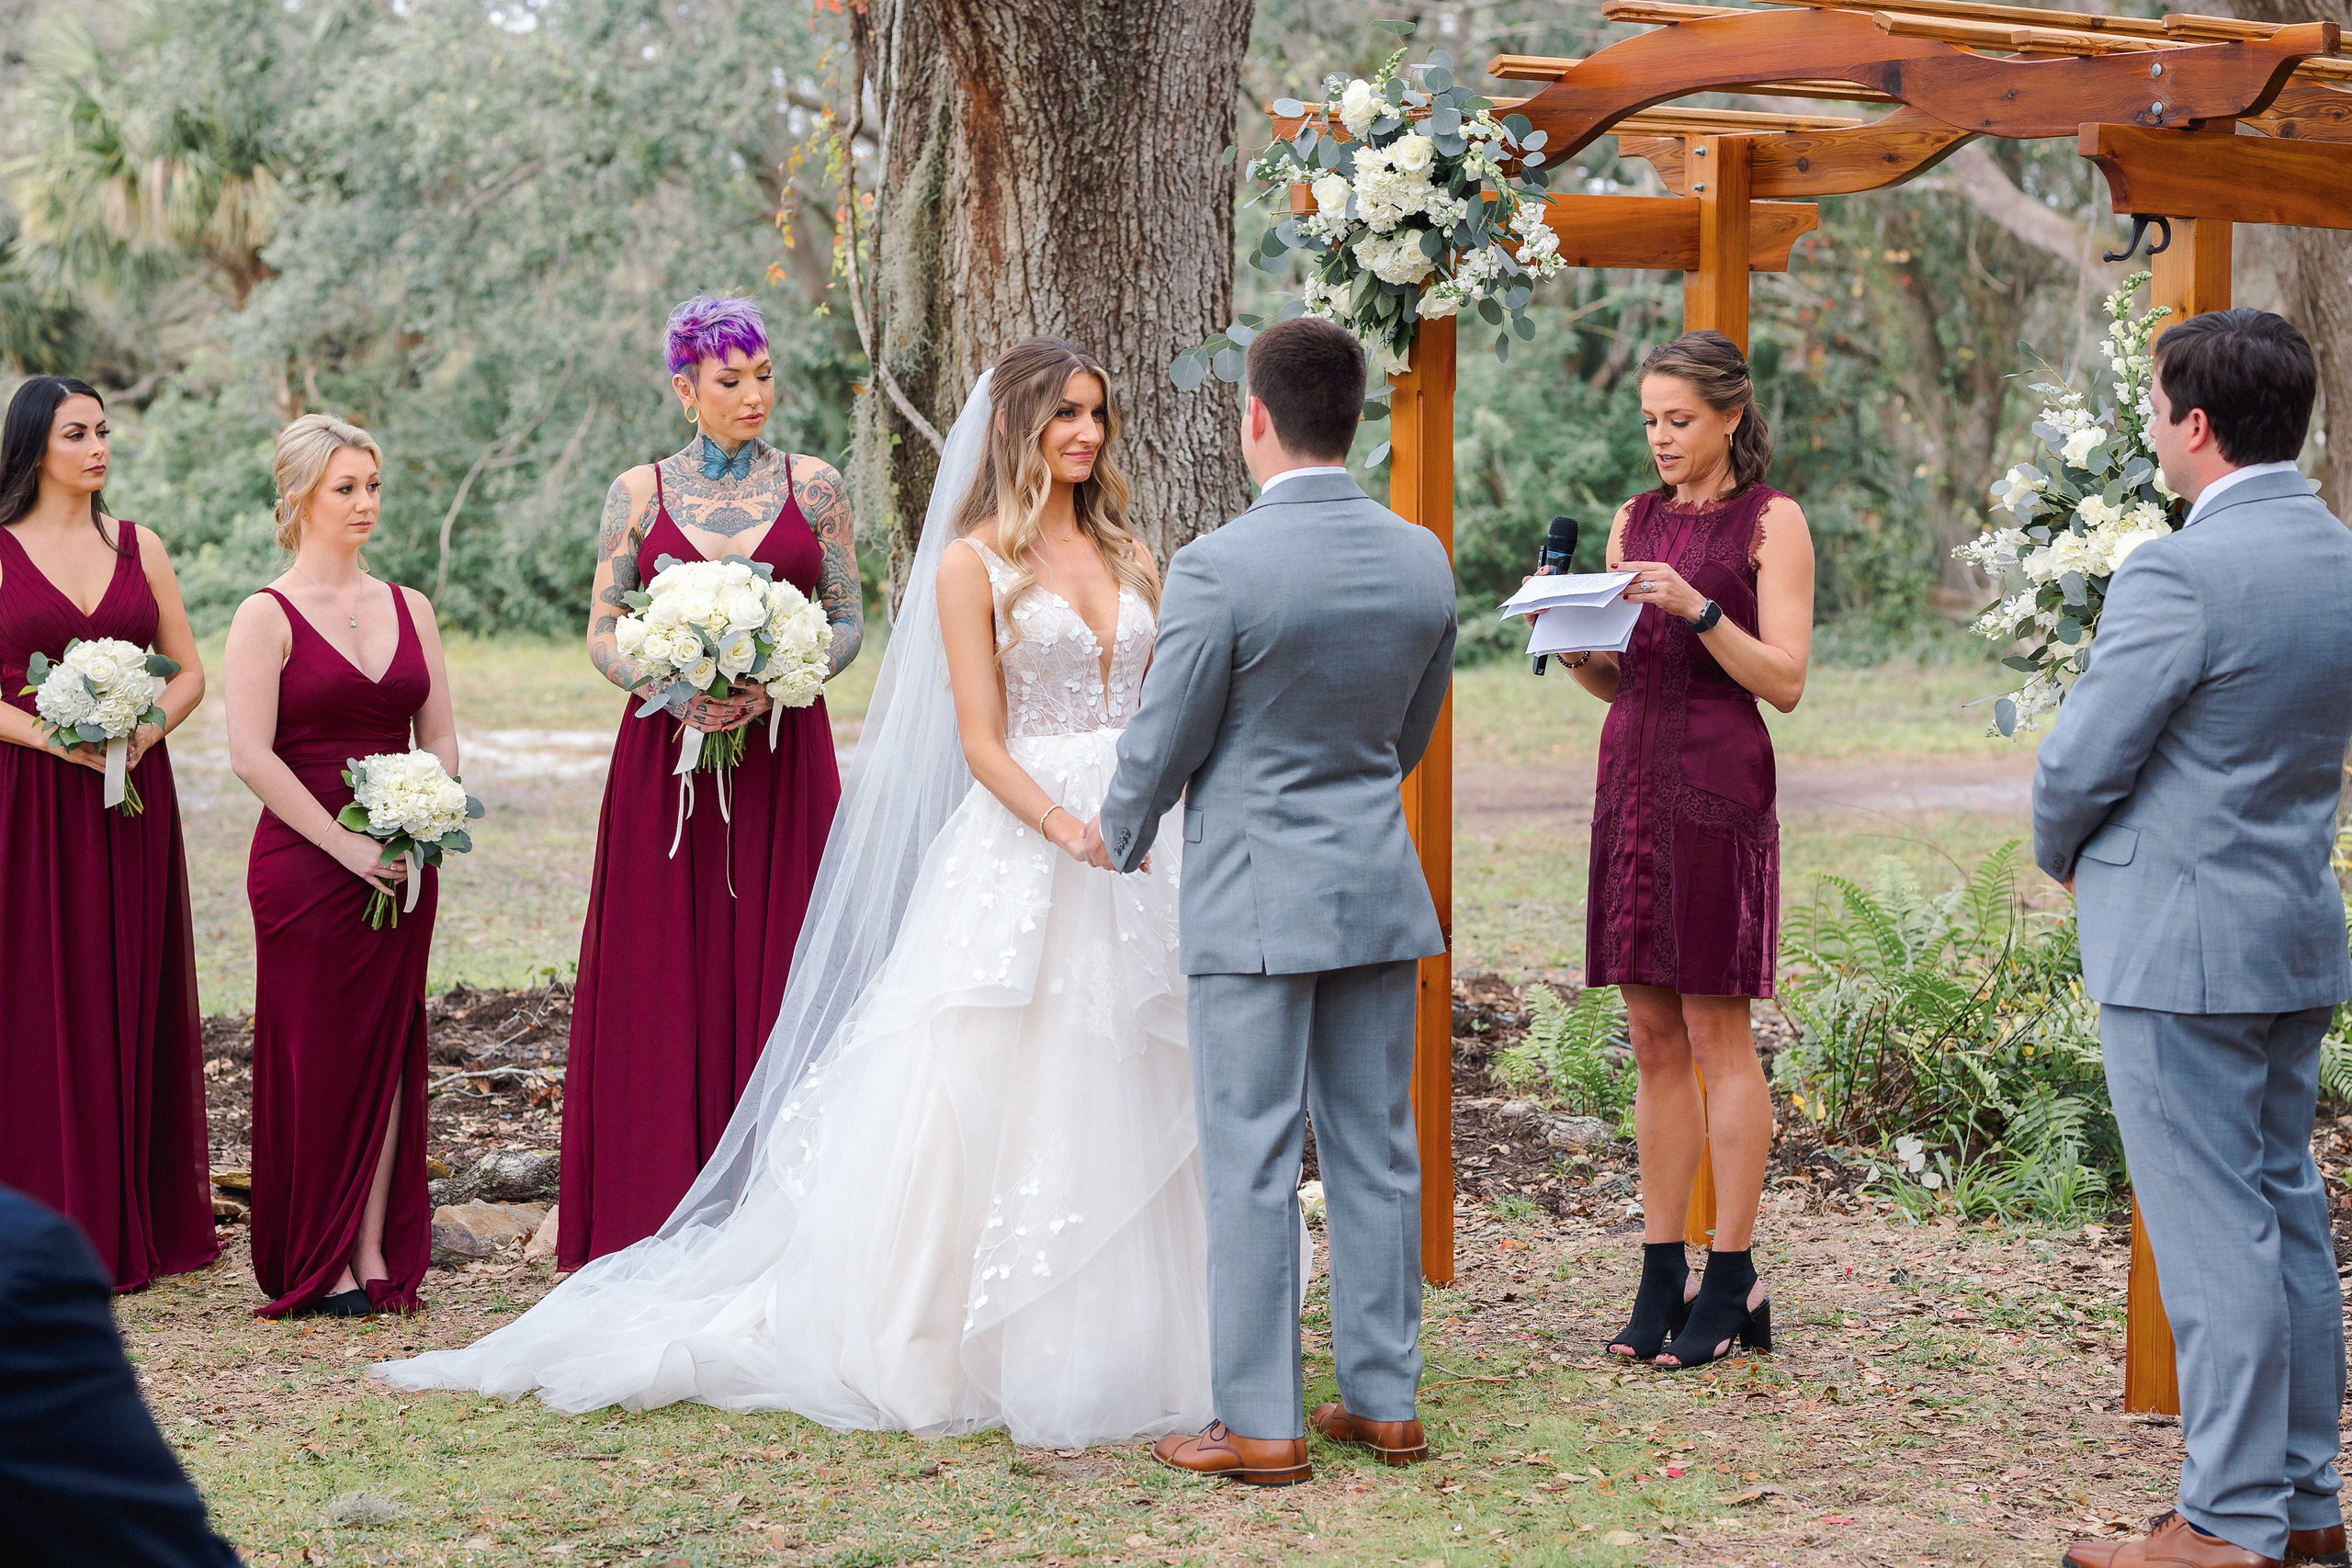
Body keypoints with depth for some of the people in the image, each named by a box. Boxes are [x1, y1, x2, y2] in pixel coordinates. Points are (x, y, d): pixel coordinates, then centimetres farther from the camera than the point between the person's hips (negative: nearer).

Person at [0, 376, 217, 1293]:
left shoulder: (139, 548, 10)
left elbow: (189, 671, 11)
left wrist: (144, 732, -7)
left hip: (130, 799, 3)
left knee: (132, 997, 5)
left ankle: (140, 1222, 12)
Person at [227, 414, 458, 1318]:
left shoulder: (409, 608, 11)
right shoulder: (268, 617, -5)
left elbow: (439, 735, 13)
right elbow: (251, 754, -12)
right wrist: (346, 845, -15)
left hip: (402, 865, 5)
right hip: (304, 862, -5)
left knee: (387, 1054, 5)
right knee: (313, 1058, 0)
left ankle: (376, 1256, 8)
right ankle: (316, 1266, 7)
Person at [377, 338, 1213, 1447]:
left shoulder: (1126, 554, 13)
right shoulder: (973, 564, -2)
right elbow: (982, 743, -8)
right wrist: (1073, 832, -21)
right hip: (1016, 849, -5)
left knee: (1117, 1108, 6)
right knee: (977, 1098, -3)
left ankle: (1100, 1346, 14)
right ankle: (933, 1346, 5)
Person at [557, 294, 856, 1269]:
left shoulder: (813, 487, 6)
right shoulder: (639, 492, 6)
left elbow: (849, 621, 6)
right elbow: (603, 632, 5)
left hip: (783, 759, 0)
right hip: (665, 762, 0)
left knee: (774, 978, -1)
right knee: (659, 988, -1)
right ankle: (654, 1222, 4)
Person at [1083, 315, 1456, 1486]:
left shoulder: (1220, 567, -18)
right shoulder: (1423, 560, 1)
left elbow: (1162, 745, -9)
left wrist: (1118, 840, 11)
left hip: (1252, 898, -6)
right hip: (1380, 886, 6)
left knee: (1253, 1163, 1)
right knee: (1375, 1149, 12)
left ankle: (1261, 1423, 5)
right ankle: (1385, 1399, 18)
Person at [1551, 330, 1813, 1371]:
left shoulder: (1772, 522, -2)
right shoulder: (1635, 519, 15)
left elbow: (1785, 680, -8)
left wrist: (1695, 606, -18)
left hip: (1718, 783, -6)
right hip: (1631, 774, 6)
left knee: (1716, 1032, -4)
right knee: (1653, 1039, 6)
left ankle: (1732, 1283, 2)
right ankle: (1662, 1278, 10)